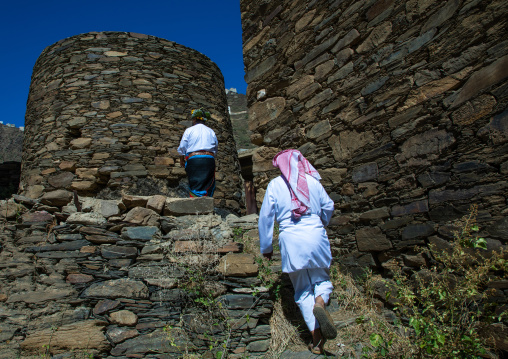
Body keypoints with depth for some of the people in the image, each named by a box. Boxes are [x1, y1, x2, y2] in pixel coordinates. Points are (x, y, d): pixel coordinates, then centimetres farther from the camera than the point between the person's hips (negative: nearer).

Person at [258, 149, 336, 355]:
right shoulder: (312, 181, 7)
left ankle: (317, 340, 5)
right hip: (316, 237, 1)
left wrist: (266, 247, 11)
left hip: (291, 240, -1)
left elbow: (265, 216, 1)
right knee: (322, 279, 20)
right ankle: (320, 303, -15)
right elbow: (328, 206, 15)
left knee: (303, 290, 12)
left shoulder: (275, 185, 2)